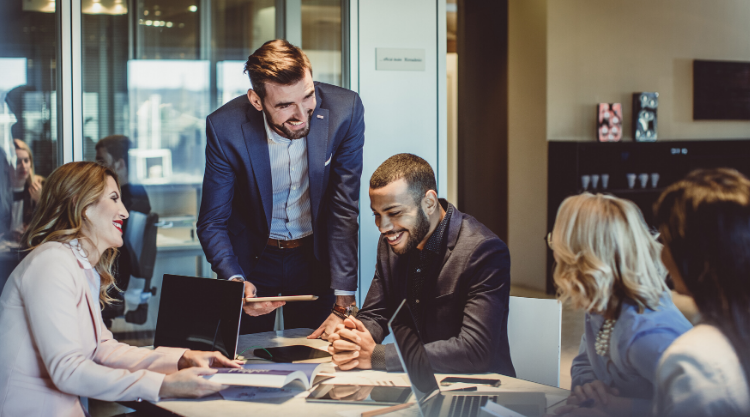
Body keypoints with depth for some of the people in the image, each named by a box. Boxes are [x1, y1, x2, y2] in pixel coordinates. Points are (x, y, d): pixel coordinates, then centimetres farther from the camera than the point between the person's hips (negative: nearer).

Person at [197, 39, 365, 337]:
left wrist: (344, 305, -23)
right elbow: (212, 223, -13)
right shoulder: (225, 128, -23)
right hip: (252, 258, 0)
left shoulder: (344, 110, -22)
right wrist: (235, 281, -33)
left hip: (315, 255, 1)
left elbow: (345, 211, -19)